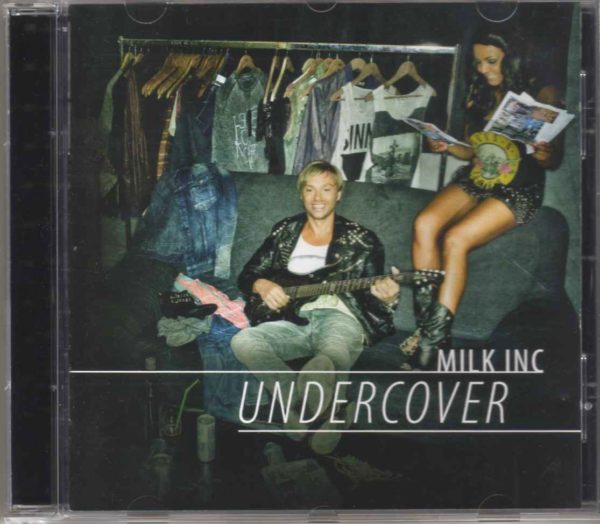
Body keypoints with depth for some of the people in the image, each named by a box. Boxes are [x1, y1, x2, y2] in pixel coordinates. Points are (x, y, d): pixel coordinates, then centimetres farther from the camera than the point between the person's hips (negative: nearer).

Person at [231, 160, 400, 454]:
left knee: (333, 353, -42)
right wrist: (262, 285, -5)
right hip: (293, 320, 4)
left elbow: (371, 296, 7)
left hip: (338, 317, -4)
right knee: (243, 342, -29)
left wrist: (386, 299, -18)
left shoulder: (362, 240, 12)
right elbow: (246, 275, 20)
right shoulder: (285, 231, 19)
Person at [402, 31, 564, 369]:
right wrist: (449, 147, -2)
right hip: (475, 182, 5)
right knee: (424, 224, -24)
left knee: (455, 239, -29)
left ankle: (433, 343, -23)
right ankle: (427, 325, -17)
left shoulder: (541, 97, -6)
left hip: (519, 191, -5)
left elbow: (555, 160, -3)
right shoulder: (478, 97, 8)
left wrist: (545, 155, -26)